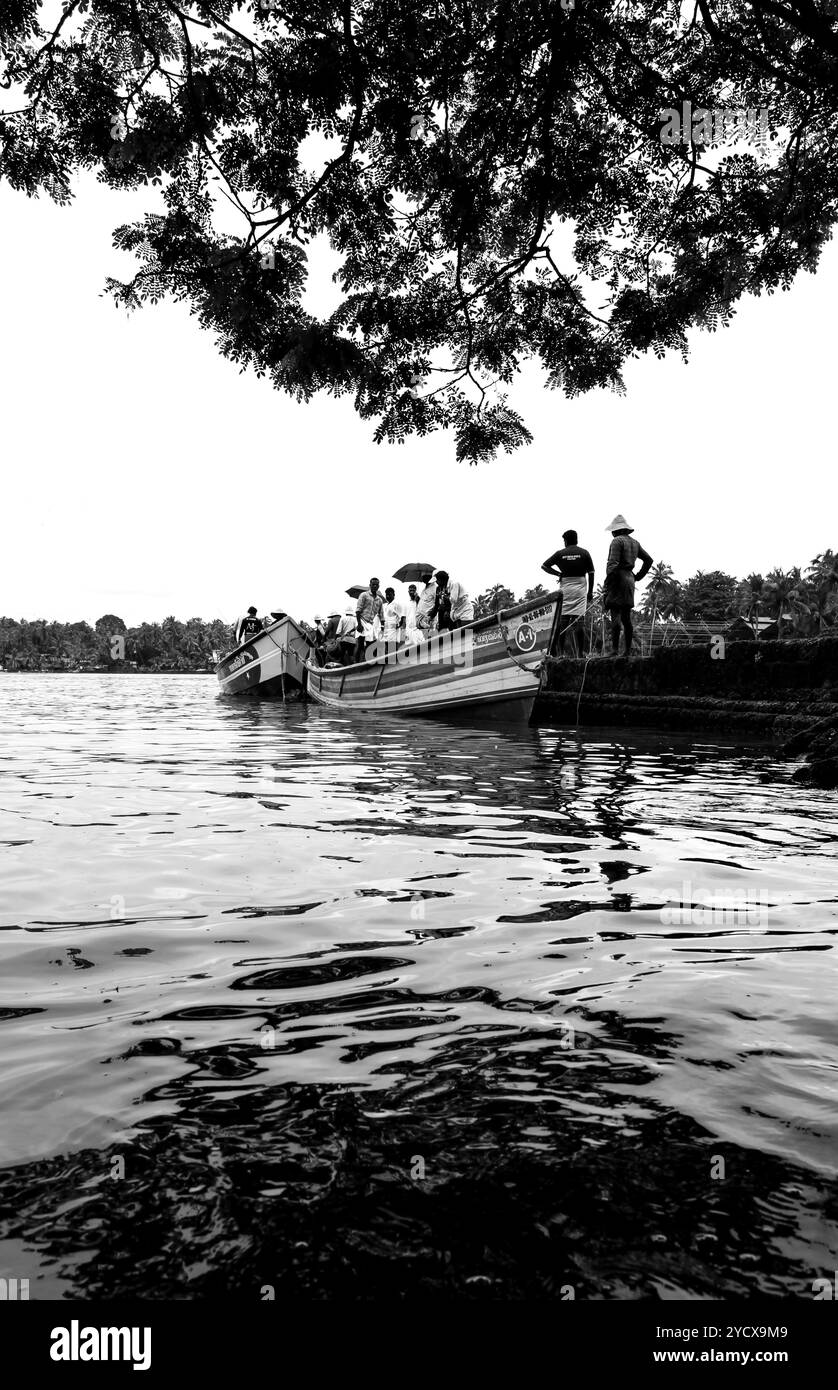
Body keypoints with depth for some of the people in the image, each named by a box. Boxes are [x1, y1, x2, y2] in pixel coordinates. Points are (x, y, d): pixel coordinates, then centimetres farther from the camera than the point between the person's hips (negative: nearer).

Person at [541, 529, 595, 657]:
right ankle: (579, 653, -9)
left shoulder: (560, 553, 4)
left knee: (562, 621, 3)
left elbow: (544, 566, 5)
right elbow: (591, 573, 3)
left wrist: (559, 574, 10)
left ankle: (560, 653, 0)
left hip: (565, 588, 0)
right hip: (580, 589, 0)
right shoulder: (584, 553, 4)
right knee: (579, 621, -3)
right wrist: (590, 592, 7)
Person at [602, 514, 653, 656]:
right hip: (630, 579, 8)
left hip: (618, 580, -8)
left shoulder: (617, 541, -9)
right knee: (627, 618, 10)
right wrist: (638, 577, 21)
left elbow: (613, 564, -17)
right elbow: (649, 560, 20)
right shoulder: (635, 543, 16)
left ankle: (614, 649, -18)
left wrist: (606, 586, -16)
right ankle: (628, 650, 10)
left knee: (615, 616, -12)